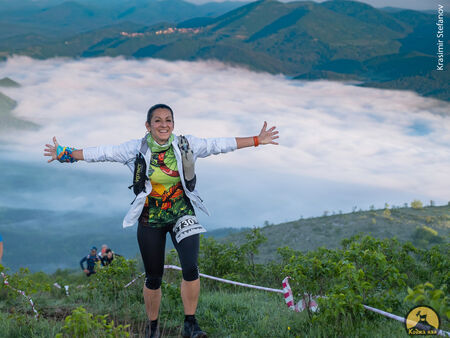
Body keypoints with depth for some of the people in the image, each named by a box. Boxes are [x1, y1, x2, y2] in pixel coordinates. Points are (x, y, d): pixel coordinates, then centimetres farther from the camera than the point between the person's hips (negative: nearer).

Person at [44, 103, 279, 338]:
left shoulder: (186, 145, -5)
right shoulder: (137, 149, -7)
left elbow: (218, 144, -1)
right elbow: (104, 153, -4)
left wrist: (257, 141, 0)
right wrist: (66, 154, -6)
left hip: (182, 215, 0)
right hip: (150, 220, 0)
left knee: (190, 268, -19)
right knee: (153, 278, 6)